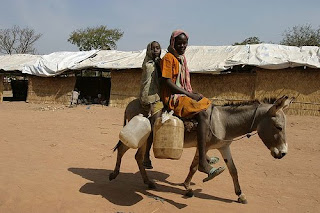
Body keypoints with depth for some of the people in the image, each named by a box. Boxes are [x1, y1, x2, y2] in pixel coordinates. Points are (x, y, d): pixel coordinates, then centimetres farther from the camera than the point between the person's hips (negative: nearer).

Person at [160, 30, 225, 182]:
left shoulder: (181, 58, 20)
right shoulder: (168, 57, -8)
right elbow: (167, 82, -17)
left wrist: (193, 94, 4)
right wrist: (190, 95, -17)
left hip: (183, 95, 10)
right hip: (172, 98, -10)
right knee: (203, 114, -27)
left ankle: (204, 154, 15)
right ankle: (202, 162, -30)